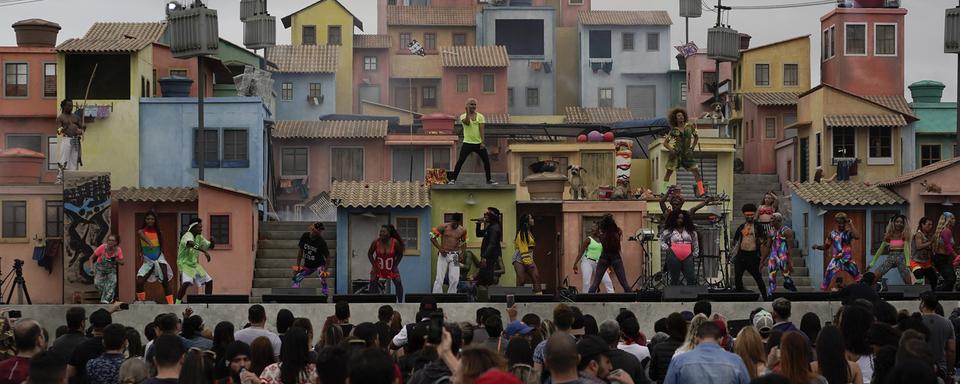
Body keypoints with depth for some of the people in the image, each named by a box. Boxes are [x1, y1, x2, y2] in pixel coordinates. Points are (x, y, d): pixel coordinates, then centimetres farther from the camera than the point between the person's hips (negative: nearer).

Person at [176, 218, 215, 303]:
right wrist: (204, 252, -50)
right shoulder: (188, 236, -19)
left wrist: (212, 241, -10)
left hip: (195, 264, 8)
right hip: (185, 264, -8)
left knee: (209, 281, 8)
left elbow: (210, 246, 14)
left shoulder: (199, 237, 6)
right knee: (186, 283, -30)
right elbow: (191, 244, -42)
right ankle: (177, 304, -23)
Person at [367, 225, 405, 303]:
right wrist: (374, 265, -9)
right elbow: (370, 254, -4)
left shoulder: (395, 242, -21)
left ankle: (400, 302, 2)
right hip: (378, 267, 0)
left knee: (398, 283, -9)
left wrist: (395, 265, -8)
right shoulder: (376, 242, -20)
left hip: (391, 267, 0)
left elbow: (400, 254, -5)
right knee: (373, 283, -11)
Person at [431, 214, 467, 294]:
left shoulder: (462, 230, 3)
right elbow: (432, 236, -1)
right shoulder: (444, 227, -6)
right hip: (443, 254, -3)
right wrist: (439, 248, -10)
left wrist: (462, 253, 4)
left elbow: (463, 242, 20)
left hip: (455, 256, 3)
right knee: (439, 279, -7)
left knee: (455, 279, -1)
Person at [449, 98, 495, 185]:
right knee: (460, 161, -8)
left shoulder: (480, 116, 4)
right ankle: (453, 179, -4)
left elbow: (481, 129, -5)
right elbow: (467, 122, -21)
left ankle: (489, 179, 12)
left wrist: (482, 142, -13)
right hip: (467, 143, -2)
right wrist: (468, 112, -24)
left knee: (486, 160, 0)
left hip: (479, 143, 2)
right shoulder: (463, 116, 1)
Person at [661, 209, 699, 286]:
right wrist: (667, 249, 1)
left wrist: (695, 254, 13)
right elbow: (661, 240, 14)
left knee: (691, 279, -7)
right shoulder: (669, 231, 7)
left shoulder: (691, 231, 15)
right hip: (674, 257, -2)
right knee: (675, 279, 1)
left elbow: (695, 243, 21)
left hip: (687, 257, 2)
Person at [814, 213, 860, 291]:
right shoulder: (832, 234, 4)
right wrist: (817, 246, -8)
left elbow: (857, 237, -22)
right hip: (836, 261, 0)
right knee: (826, 280, -11)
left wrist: (851, 225, -16)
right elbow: (826, 247, 12)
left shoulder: (849, 232, 0)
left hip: (848, 261, 0)